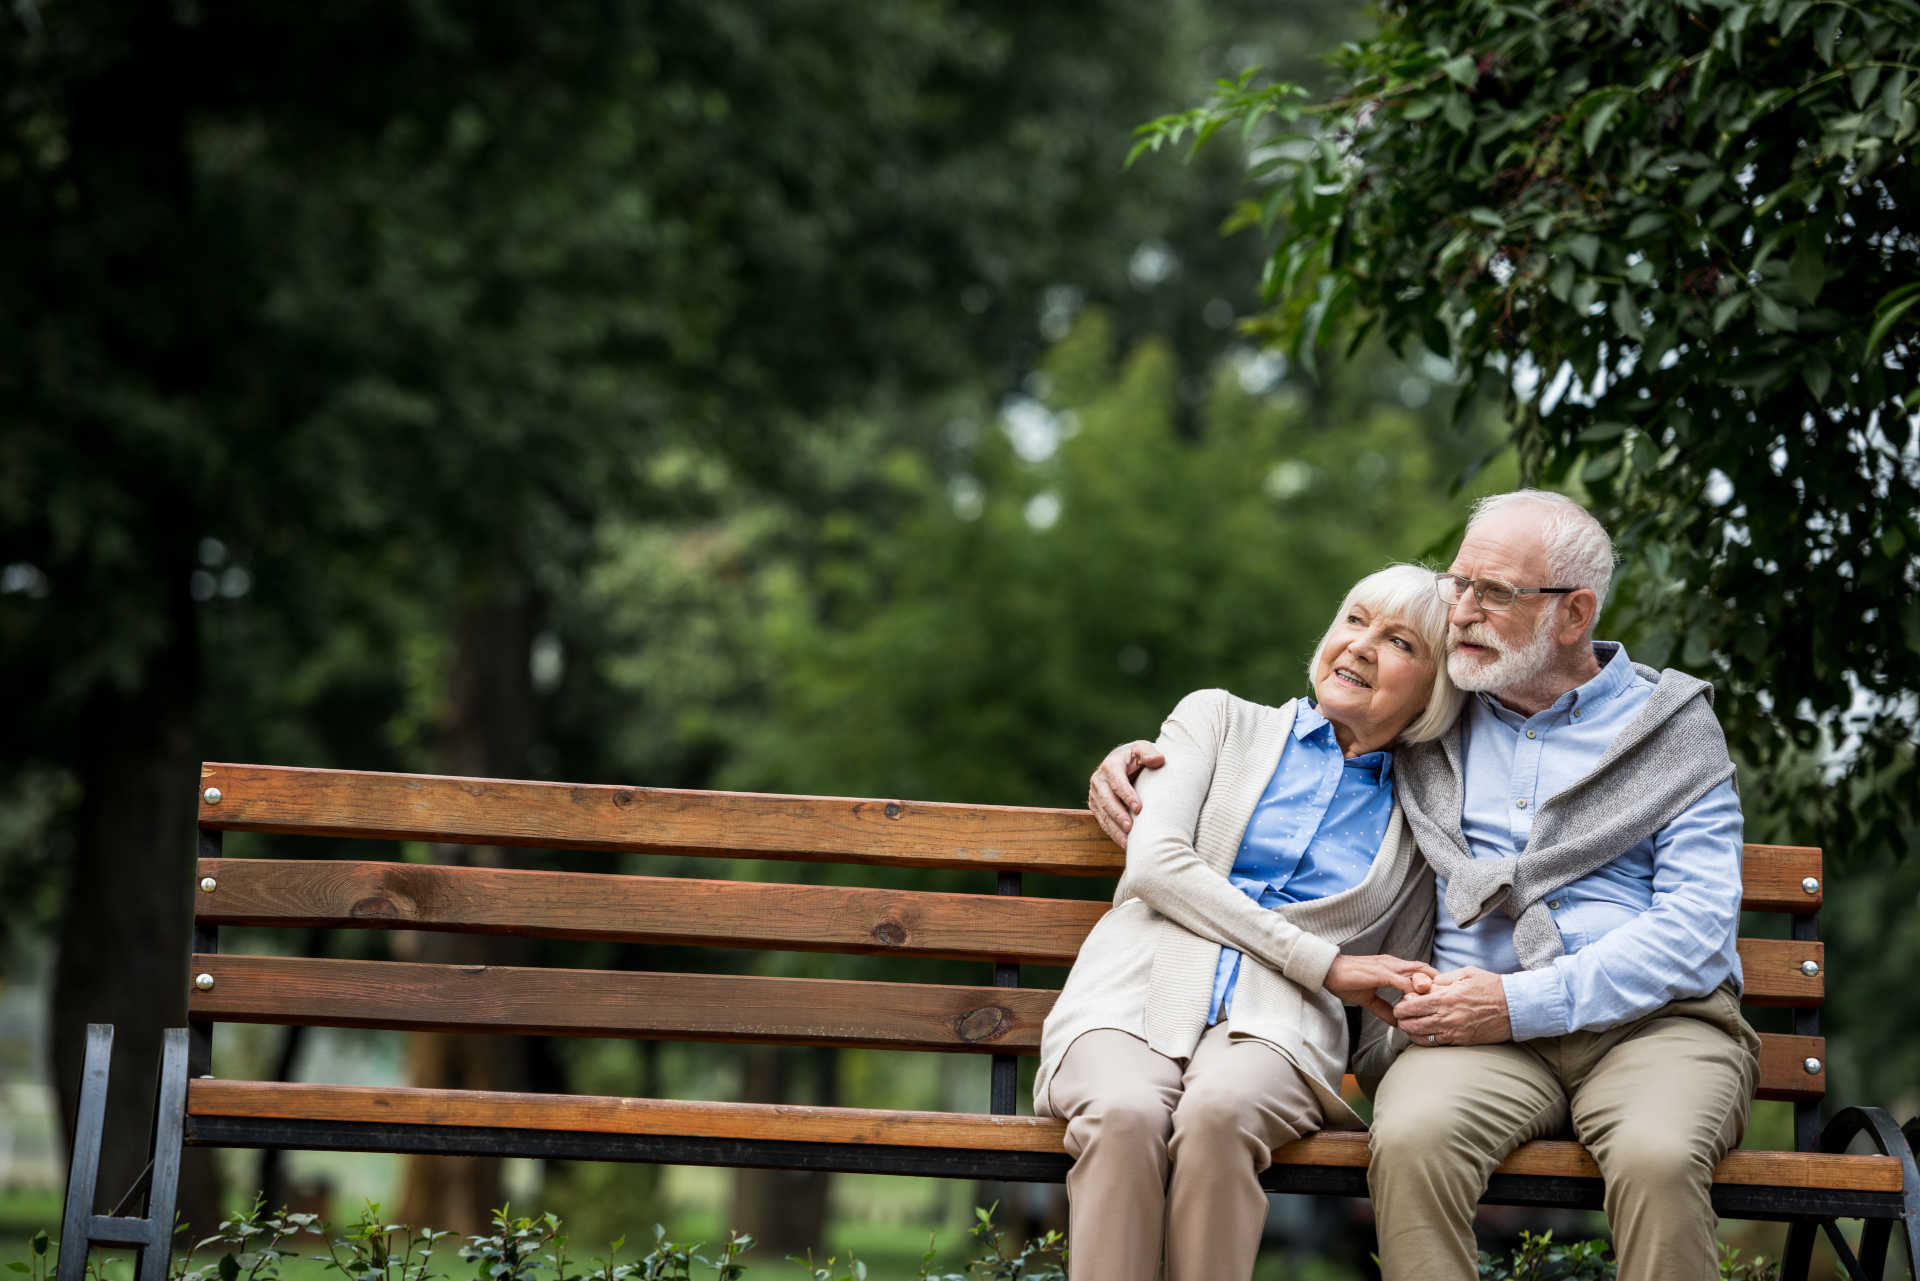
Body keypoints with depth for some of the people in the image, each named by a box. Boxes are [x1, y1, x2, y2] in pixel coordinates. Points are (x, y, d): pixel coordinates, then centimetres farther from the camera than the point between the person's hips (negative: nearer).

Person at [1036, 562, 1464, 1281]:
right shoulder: (1221, 721, 18)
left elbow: (1399, 995, 22)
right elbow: (1154, 862, 2)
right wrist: (1323, 963, -4)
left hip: (1273, 1028, 0)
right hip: (1137, 998, 0)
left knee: (1218, 1112, -37)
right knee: (1125, 1114, -36)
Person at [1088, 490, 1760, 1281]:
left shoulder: (1673, 725, 10)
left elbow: (1697, 923, -2)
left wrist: (1524, 1002, -12)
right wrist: (1145, 760, 16)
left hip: (1655, 1018, -2)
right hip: (1482, 1029, 2)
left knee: (1657, 1157, -37)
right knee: (1411, 1139, -34)